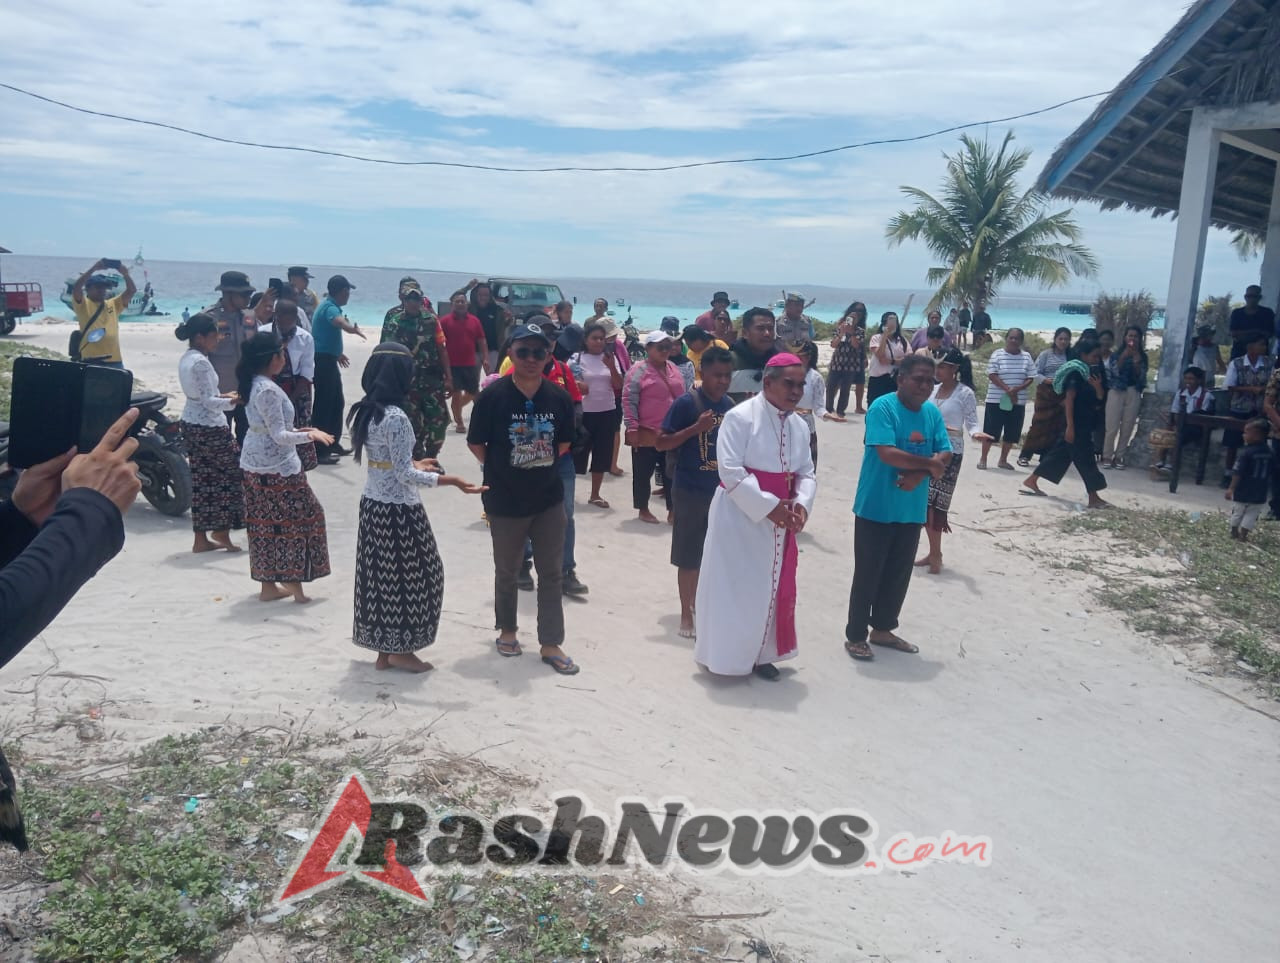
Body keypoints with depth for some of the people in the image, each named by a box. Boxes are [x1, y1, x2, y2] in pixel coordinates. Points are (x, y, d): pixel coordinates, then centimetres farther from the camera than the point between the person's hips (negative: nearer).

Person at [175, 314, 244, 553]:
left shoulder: (185, 359, 11)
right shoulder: (201, 362, -18)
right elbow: (209, 402, -21)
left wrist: (222, 396, 18)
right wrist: (232, 402, -28)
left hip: (190, 423, 10)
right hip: (210, 426, -9)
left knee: (201, 479, 11)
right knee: (228, 474, 3)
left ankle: (201, 538, 14)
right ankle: (222, 531, 10)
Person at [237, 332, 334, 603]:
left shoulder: (252, 384, 9)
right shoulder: (268, 390, -21)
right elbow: (279, 436, -22)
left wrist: (296, 431, 23)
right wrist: (308, 435, -32)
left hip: (254, 464, 9)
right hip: (276, 466, -9)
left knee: (264, 524, 13)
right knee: (300, 517, 3)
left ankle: (269, 584, 21)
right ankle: (293, 580, 7)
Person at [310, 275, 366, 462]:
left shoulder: (328, 306, 15)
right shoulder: (330, 308, -16)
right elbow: (341, 323, -42)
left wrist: (338, 353, 40)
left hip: (328, 360, 10)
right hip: (324, 361, -10)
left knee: (337, 402, 18)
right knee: (323, 404, -6)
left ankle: (332, 444, 28)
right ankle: (319, 451, -2)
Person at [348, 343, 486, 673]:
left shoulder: (365, 411, 6)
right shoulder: (396, 417, -21)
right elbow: (405, 475, -22)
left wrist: (414, 464, 24)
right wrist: (451, 480, -26)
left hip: (372, 503, 9)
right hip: (398, 508, -9)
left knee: (380, 576, 13)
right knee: (407, 576, 5)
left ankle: (384, 650, 22)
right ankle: (401, 650, 15)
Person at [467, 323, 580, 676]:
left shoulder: (558, 397, -5)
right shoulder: (493, 395, -14)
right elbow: (476, 444, -5)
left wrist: (539, 466, 3)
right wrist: (503, 469, -1)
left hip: (549, 499, 2)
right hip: (505, 501, -2)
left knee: (551, 573, 6)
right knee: (507, 571, 15)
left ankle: (551, 644, 15)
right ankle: (507, 630, 37)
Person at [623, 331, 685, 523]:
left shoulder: (674, 370, 11)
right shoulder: (639, 371, -9)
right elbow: (629, 402, -13)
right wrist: (632, 429, -17)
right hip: (646, 434, -6)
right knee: (643, 473, 6)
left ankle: (672, 511, 17)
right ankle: (643, 510, 19)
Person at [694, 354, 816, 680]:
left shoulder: (800, 426, 8)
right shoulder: (740, 417, -15)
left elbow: (806, 472, 10)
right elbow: (730, 472, -20)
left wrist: (801, 503, -11)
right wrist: (768, 506, -22)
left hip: (779, 519, 7)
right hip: (739, 516, -7)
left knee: (771, 588, 14)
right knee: (730, 588, 2)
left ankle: (758, 654, 29)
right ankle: (722, 654, 18)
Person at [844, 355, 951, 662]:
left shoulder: (933, 413, 5)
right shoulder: (882, 407, -15)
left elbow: (945, 455, 1)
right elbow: (888, 454, -25)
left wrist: (918, 474, -18)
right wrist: (930, 464, -13)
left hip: (912, 510, 6)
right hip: (876, 508, -6)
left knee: (899, 574, 16)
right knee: (868, 574, 2)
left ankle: (882, 629, 32)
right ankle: (855, 636, 14)